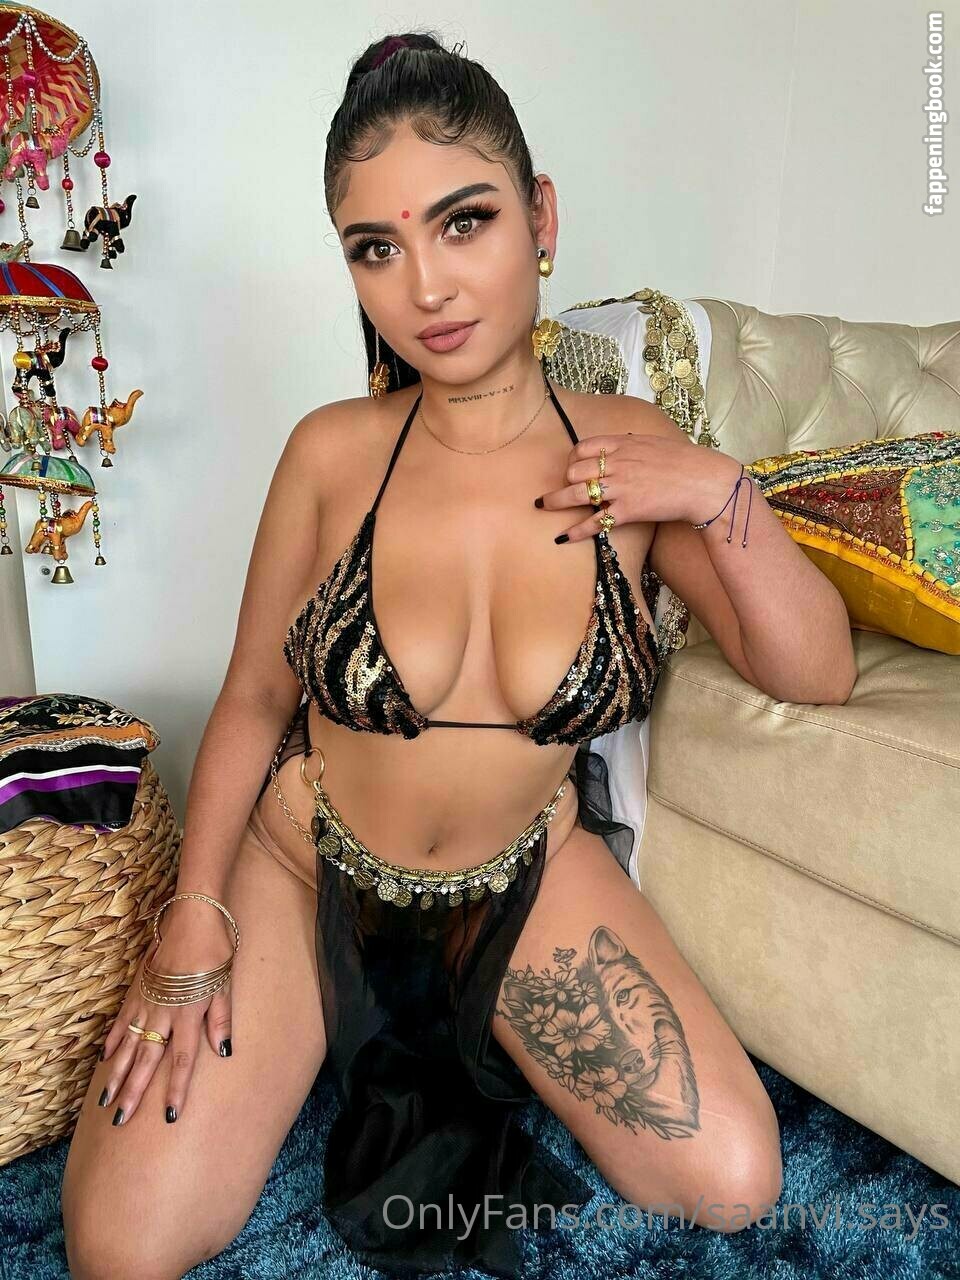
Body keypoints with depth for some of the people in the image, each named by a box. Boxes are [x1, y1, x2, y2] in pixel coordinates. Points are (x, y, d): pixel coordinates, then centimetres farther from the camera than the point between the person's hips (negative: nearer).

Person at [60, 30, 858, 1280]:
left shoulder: (635, 450, -12)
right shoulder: (334, 453, -16)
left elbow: (818, 673, -8)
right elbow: (252, 700, -5)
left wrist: (724, 494, -23)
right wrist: (195, 922, -9)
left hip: (524, 872, 2)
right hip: (306, 859, 0)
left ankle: (455, 1012, 14)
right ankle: (378, 1023, 17)